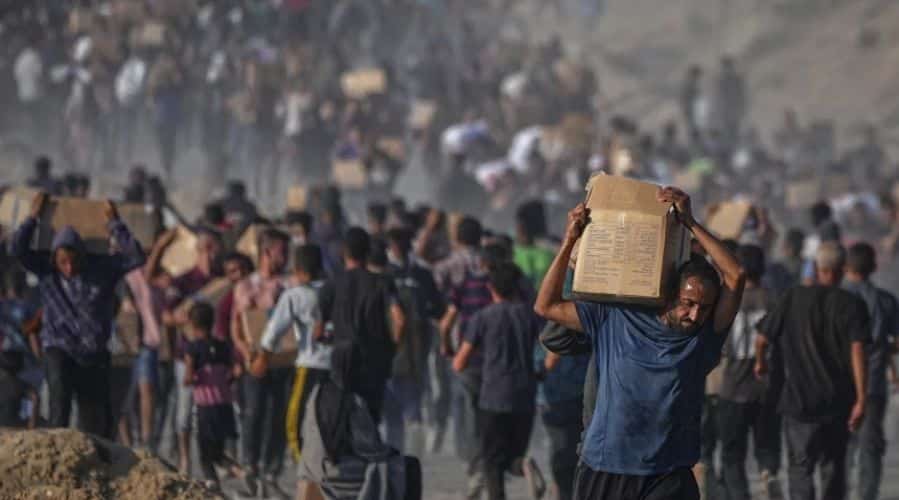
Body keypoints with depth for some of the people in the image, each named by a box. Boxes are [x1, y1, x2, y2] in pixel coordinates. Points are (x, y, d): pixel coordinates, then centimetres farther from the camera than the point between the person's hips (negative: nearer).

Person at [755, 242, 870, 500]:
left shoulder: (793, 299, -2)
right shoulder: (852, 304, -5)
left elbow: (762, 338, 2)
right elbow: (857, 350, -15)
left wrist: (760, 362, 24)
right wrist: (861, 399, -16)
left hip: (800, 399, -1)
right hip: (838, 401, 1)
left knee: (801, 468, 0)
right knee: (833, 465, 18)